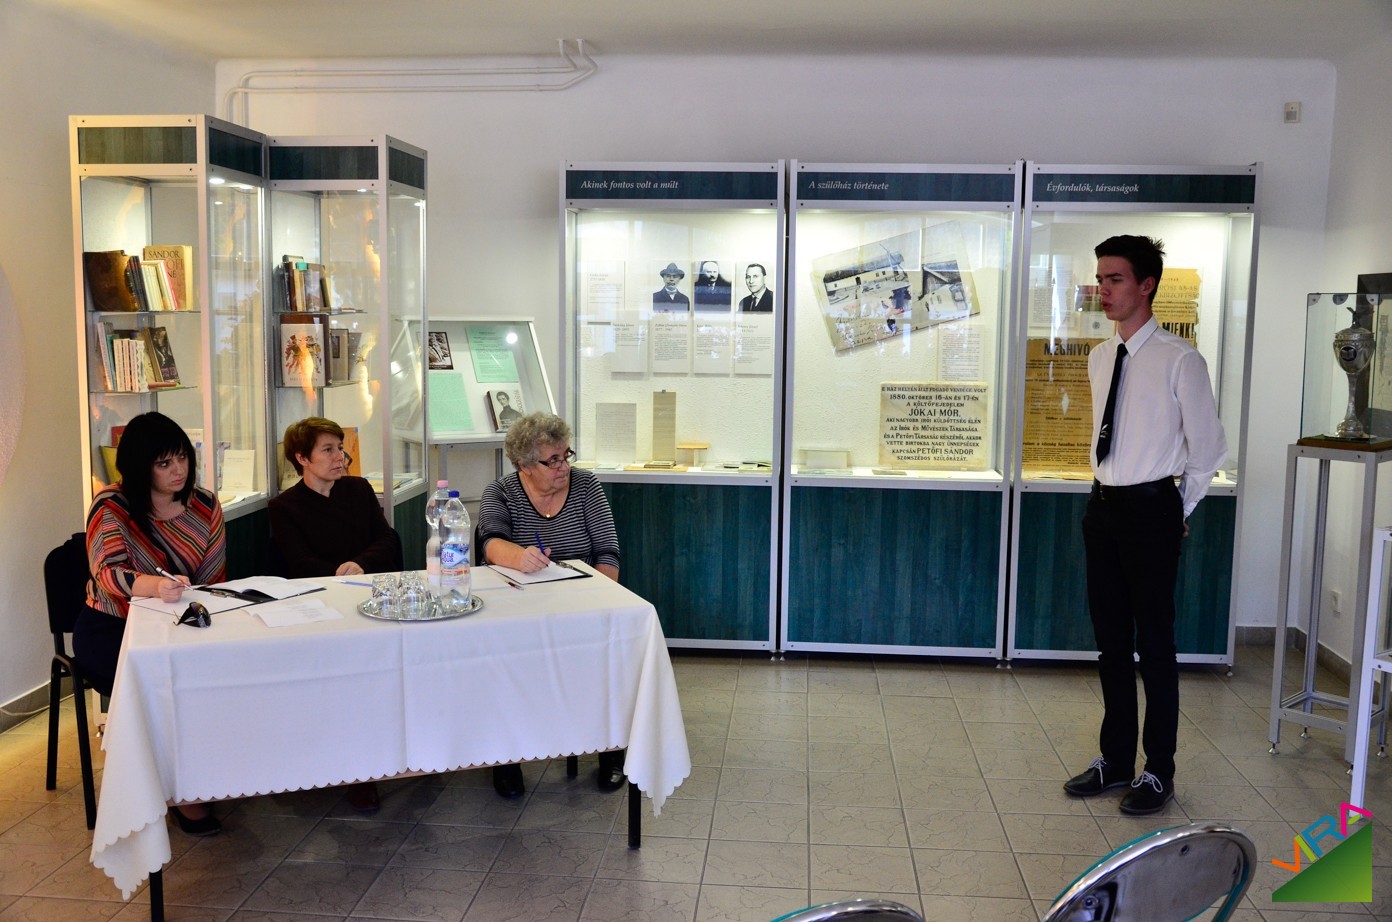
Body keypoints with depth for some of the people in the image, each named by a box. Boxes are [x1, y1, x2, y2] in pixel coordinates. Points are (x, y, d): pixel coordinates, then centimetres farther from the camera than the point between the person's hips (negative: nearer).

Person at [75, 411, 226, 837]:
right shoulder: (111, 507, -11)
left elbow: (214, 580, 5)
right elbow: (109, 574, -30)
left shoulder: (205, 506, 1)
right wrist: (156, 586, -51)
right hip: (111, 629, -3)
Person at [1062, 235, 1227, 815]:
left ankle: (1158, 772, 15)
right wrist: (1109, 489, 16)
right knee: (1110, 639, 13)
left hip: (1150, 509, -7)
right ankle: (1115, 760, 26)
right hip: (1103, 506, 7)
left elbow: (1208, 449, -5)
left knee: (1154, 642, 1)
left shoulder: (1178, 360, -11)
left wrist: (1177, 511, 0)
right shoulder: (1099, 359, 9)